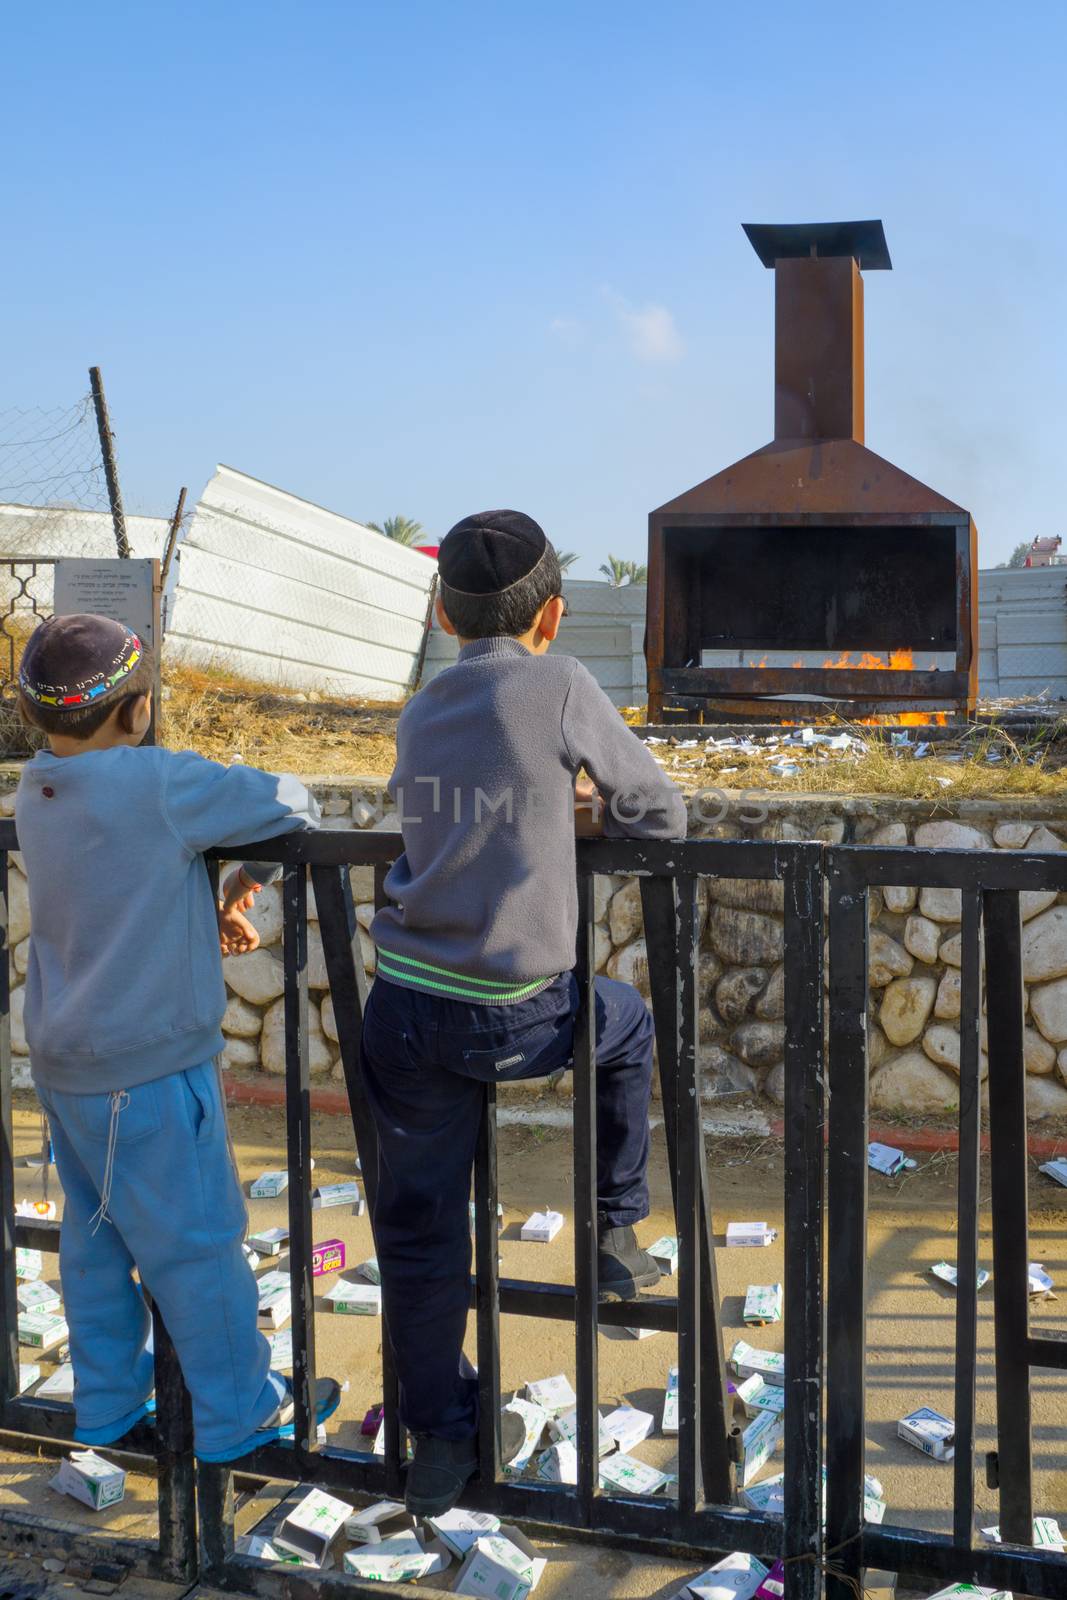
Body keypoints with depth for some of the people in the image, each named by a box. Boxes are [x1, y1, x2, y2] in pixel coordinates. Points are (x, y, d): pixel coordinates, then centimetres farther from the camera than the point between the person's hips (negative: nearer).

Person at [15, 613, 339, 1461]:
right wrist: (247, 880, 5)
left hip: (65, 1061, 8)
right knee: (197, 1241, 6)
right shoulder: (156, 784, -22)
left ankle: (108, 1398, 34)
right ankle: (239, 1412, 21)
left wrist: (207, 913, 2)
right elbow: (288, 805, -13)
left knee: (95, 1233, 19)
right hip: (150, 1067, -8)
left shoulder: (37, 791, 2)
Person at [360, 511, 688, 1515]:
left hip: (405, 1008, 4)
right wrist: (594, 813, 18)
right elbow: (660, 816, 0)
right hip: (513, 1020, -4)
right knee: (626, 1025, 29)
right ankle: (613, 1237, 35)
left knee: (418, 1230, 13)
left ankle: (438, 1439, 23)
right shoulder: (558, 687, -6)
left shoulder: (420, 712, 9)